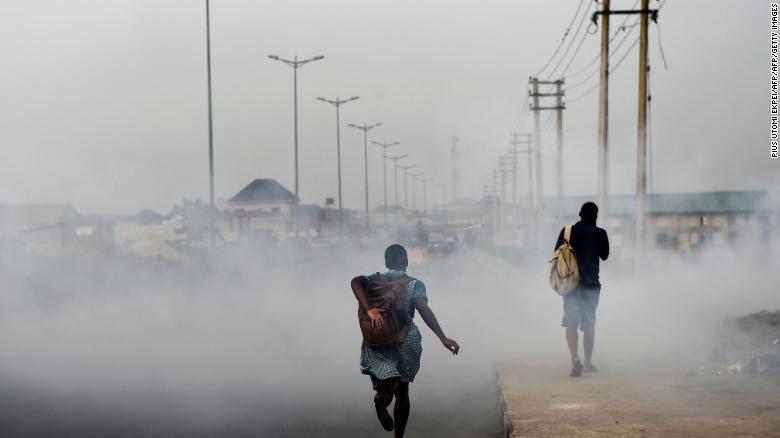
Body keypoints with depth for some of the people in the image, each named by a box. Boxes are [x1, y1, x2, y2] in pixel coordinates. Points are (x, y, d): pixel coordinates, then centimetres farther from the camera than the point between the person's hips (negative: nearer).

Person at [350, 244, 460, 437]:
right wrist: (443, 338, -22)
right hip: (406, 343, 0)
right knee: (402, 392, 17)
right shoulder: (414, 284, -2)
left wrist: (369, 310, -27)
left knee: (388, 385, -1)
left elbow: (355, 282, -17)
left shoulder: (375, 280, 4)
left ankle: (381, 398, -29)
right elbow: (424, 309, -17)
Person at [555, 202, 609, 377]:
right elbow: (604, 256, 9)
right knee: (589, 323, 10)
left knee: (571, 321, -3)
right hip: (591, 282, 0)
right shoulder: (600, 233, -5)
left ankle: (575, 358, -23)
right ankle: (588, 362, 15)